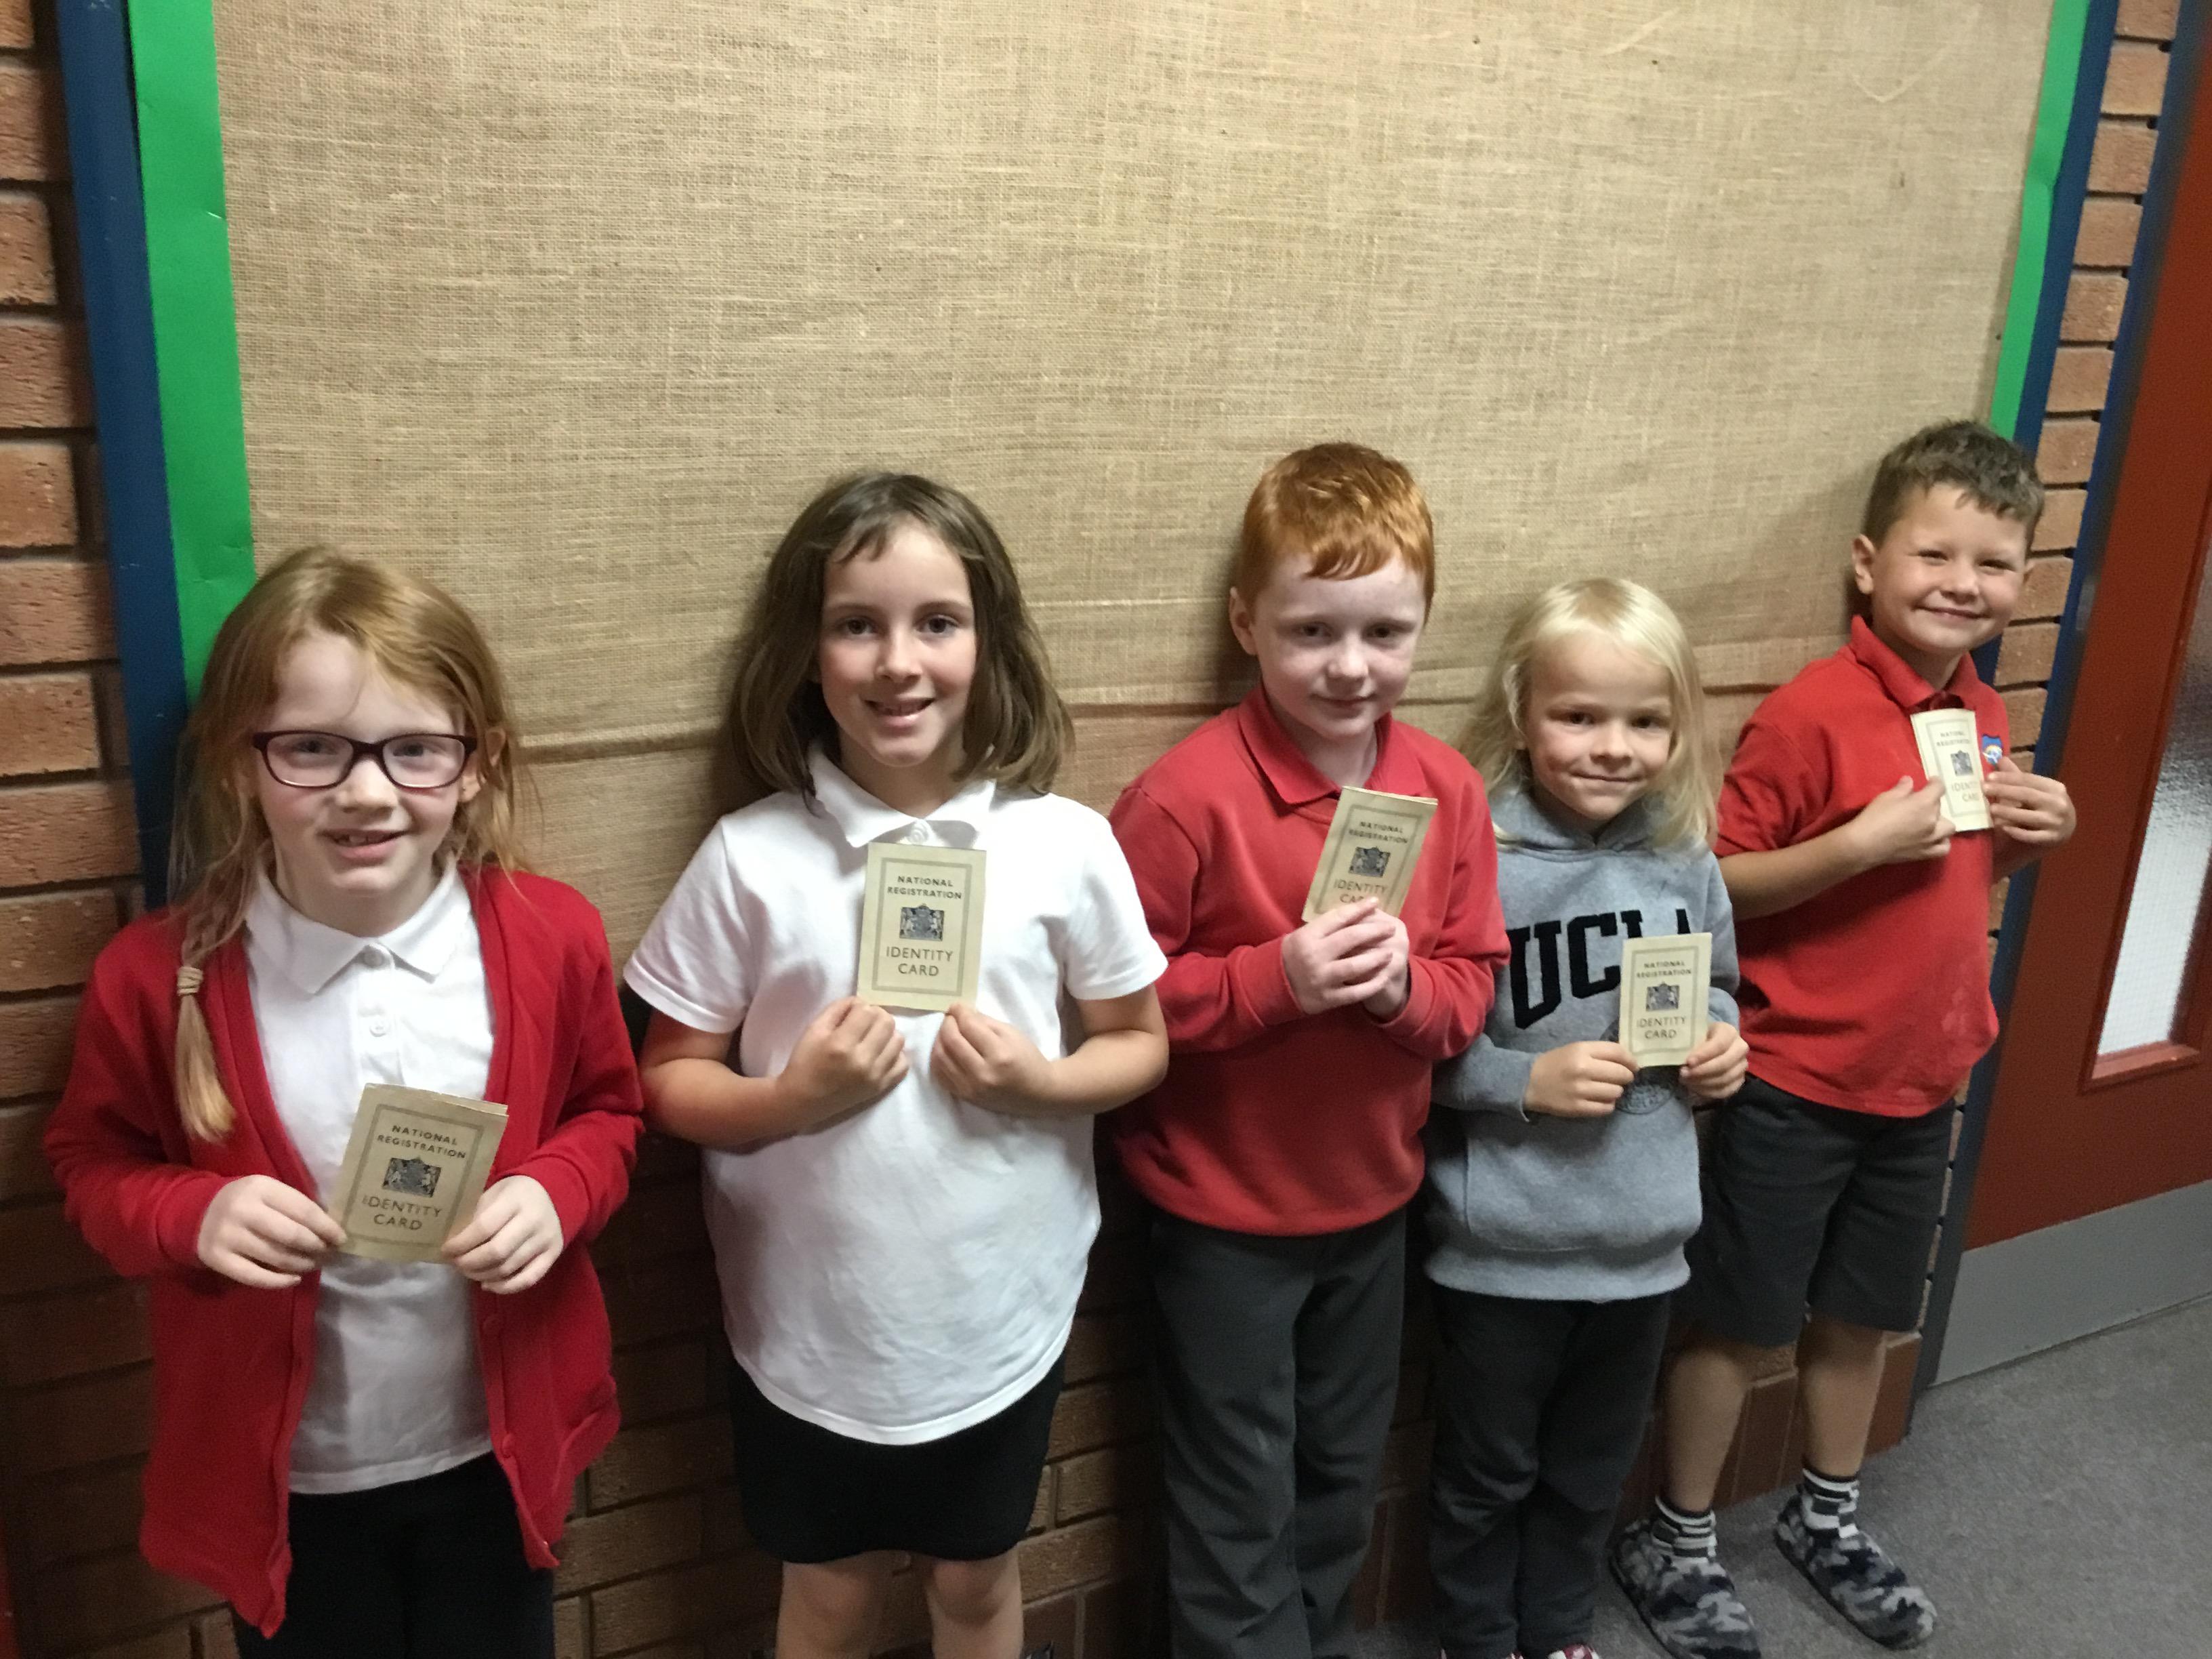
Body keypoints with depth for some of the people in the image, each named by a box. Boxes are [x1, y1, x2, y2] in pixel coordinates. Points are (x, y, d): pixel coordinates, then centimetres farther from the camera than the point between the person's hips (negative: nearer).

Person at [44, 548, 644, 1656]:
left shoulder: (550, 939, -15)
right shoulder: (158, 976, -17)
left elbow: (605, 1112, 0)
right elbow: (94, 1162, -1)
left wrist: (559, 1191, -20)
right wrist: (190, 1215, -21)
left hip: (493, 1449, 1)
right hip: (284, 1470, 0)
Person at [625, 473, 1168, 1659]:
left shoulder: (1064, 845, -11)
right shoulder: (751, 857, -13)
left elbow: (1141, 1045, 0)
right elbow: (669, 1081, -5)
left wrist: (1040, 1082, -19)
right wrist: (788, 1100, -24)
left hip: (999, 1314, 1)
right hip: (811, 1322, 0)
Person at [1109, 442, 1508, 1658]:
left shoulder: (1449, 790, -7)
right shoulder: (1188, 794, -22)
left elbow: (1473, 989, -1)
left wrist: (1403, 985, -23)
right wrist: (1277, 977, -29)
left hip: (1372, 1198, 5)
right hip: (1222, 1208, -5)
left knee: (1341, 1480, 25)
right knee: (1240, 1509, 13)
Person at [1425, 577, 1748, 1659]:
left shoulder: (1684, 861, -4)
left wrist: (1722, 1043, -7)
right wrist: (1527, 1081, -24)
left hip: (1643, 1236, 5)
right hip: (1503, 1246, -4)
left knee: (1594, 1469, 25)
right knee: (1488, 1473, 19)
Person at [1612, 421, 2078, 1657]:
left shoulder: (1985, 717, 4)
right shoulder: (1811, 714, -19)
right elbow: (1715, 884, -18)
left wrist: (2033, 834, -1)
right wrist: (1860, 842, -28)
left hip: (1925, 1076, 7)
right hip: (1799, 1079, -6)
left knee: (1862, 1310, 21)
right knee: (1743, 1318, 8)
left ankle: (1829, 1519, 42)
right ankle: (1677, 1542, 27)